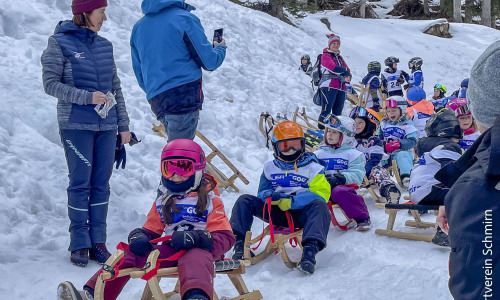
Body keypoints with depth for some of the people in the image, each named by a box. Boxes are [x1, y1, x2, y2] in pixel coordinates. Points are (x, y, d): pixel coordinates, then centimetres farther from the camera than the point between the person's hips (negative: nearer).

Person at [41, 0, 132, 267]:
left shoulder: (104, 45, 10)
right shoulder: (59, 43, -4)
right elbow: (51, 84, -8)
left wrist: (123, 124, 11)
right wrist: (87, 97, -18)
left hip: (106, 126, 5)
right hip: (76, 126, -4)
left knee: (101, 185, 6)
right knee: (80, 184, 0)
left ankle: (98, 242, 14)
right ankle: (79, 244, 10)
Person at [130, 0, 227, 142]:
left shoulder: (138, 26, 17)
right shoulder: (185, 18, -2)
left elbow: (139, 73, 21)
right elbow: (209, 61, -2)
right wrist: (220, 48, 20)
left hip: (156, 102, 6)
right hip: (186, 96, -6)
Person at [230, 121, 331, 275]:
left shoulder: (312, 168, 2)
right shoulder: (270, 168, 16)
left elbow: (321, 193, -11)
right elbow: (262, 191, 13)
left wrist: (292, 201, -22)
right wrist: (270, 195, -15)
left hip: (301, 213, -3)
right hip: (277, 213, 4)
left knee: (319, 205, -36)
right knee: (244, 201, -13)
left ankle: (310, 251, -54)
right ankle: (239, 244, -25)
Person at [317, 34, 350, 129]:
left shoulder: (339, 57, 26)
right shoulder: (326, 55, 2)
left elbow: (347, 71, 14)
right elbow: (334, 68, -15)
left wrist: (340, 70, -7)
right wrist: (344, 70, -2)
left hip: (341, 87, 7)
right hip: (329, 85, -7)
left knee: (338, 110, 7)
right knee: (327, 108, -13)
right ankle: (322, 127, -13)